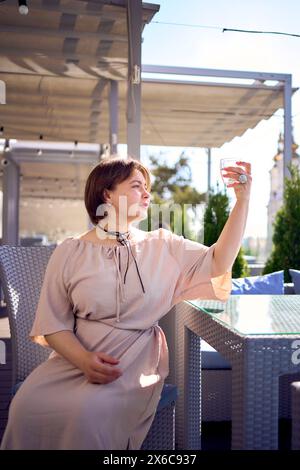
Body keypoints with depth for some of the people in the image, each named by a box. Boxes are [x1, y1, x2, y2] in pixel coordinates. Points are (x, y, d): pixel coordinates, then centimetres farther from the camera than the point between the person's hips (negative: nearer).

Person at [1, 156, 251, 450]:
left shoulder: (162, 246, 8)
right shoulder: (70, 252, 2)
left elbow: (218, 262, 0)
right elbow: (53, 323, -1)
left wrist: (242, 201, -7)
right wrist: (84, 360, -21)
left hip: (136, 360, 0)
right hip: (74, 356, 1)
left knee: (89, 414, -30)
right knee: (26, 407, -26)